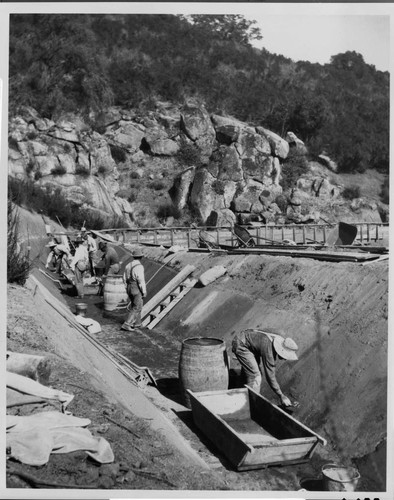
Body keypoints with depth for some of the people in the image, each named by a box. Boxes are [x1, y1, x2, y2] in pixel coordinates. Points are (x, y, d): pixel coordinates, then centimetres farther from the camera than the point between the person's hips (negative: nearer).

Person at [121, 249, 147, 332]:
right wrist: (144, 292, -13)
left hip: (130, 288, 8)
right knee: (136, 308, 0)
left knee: (134, 305, 23)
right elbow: (141, 281, -22)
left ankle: (136, 323, 30)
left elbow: (125, 279, 10)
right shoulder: (139, 267, -20)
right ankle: (126, 325, -6)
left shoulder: (128, 265, 4)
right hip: (137, 290, -8)